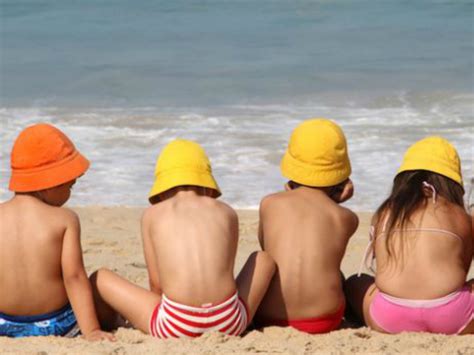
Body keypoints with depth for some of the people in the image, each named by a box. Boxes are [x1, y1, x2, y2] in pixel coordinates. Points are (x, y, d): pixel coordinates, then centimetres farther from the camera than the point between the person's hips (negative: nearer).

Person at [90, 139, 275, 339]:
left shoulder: (152, 214, 10)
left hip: (175, 327, -2)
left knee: (100, 279, 19)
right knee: (263, 259, 31)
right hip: (229, 325, 2)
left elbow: (156, 283, 10)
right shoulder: (226, 212, 14)